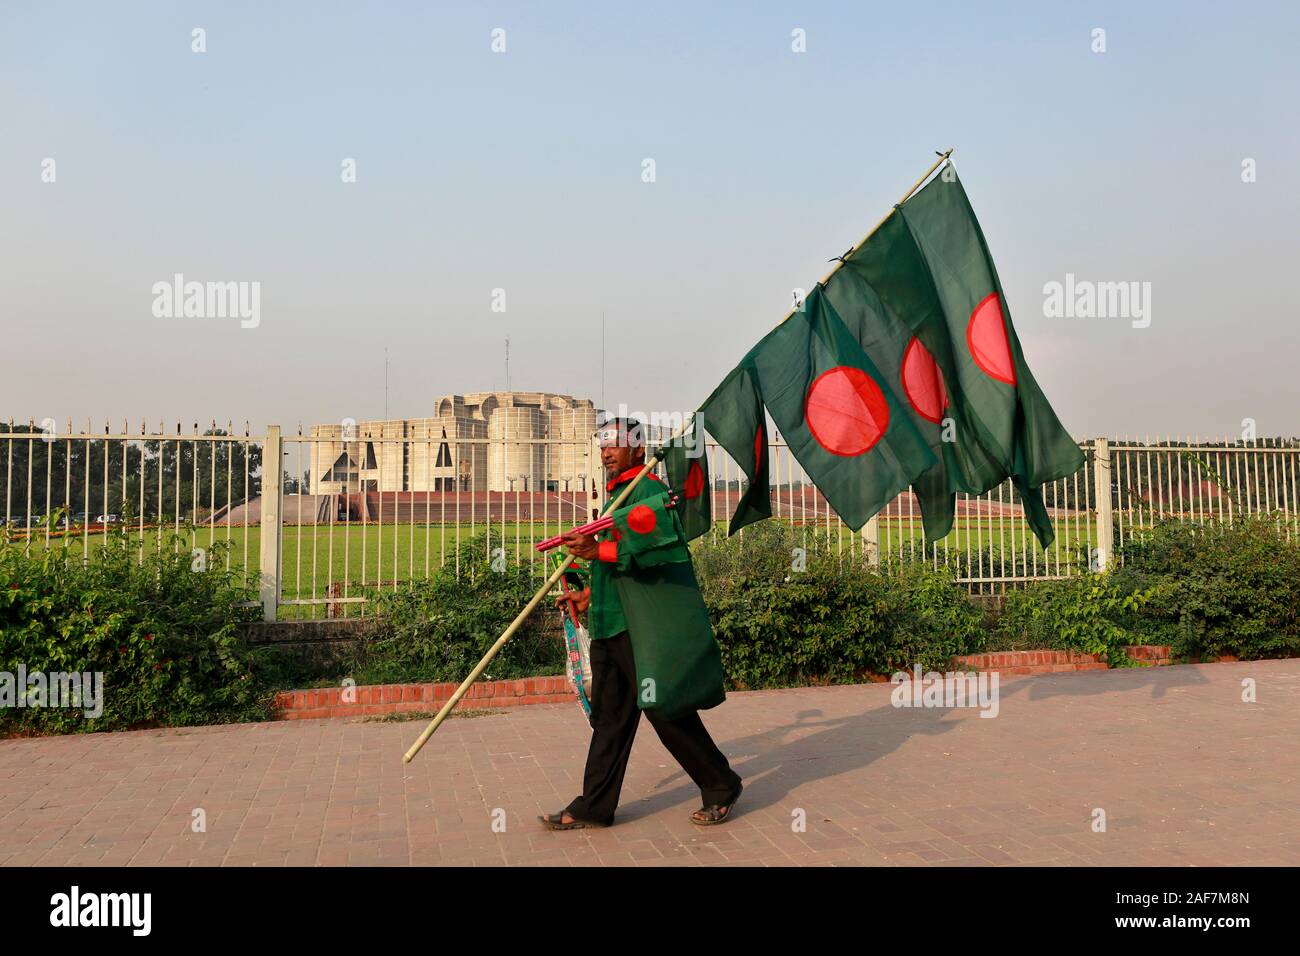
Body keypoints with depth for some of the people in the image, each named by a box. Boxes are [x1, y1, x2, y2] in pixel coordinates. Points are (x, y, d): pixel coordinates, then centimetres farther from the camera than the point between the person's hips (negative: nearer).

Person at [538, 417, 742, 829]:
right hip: (615, 623, 9)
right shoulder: (618, 493, 20)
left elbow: (658, 543, -27)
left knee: (665, 709, -3)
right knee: (609, 714, 11)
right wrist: (593, 593, 24)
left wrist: (598, 551, -34)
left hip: (650, 626, -9)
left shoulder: (648, 488, -10)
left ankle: (721, 786, 15)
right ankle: (594, 806, 17)